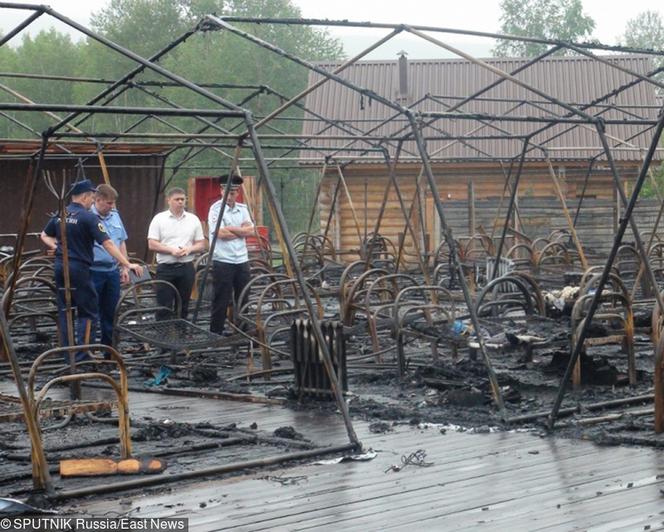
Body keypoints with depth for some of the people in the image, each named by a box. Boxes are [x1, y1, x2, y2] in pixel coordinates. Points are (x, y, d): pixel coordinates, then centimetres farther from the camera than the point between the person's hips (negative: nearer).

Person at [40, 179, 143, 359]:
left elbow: (45, 236, 21)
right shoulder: (88, 217, -13)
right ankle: (81, 355, -3)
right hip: (78, 268, -7)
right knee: (86, 311, 3)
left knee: (65, 310, 11)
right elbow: (108, 244, -17)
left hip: (61, 266, 7)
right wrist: (128, 264, -16)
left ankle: (68, 353, 14)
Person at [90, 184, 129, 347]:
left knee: (111, 312, 12)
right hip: (94, 271, -6)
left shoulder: (115, 216, 10)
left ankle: (109, 347, 21)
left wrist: (125, 267, 14)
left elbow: (122, 242, 18)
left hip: (113, 271, 6)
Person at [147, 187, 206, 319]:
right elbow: (152, 244, -6)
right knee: (164, 306, -3)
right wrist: (171, 250, -18)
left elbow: (201, 244, 8)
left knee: (183, 306, 9)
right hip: (166, 268, -3)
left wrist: (189, 249, -12)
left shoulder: (193, 219, 8)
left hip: (186, 267, 3)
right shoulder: (159, 219, -1)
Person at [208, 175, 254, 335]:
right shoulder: (216, 209, -6)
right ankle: (215, 333, 3)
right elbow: (221, 233, -18)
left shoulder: (242, 209, 12)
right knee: (221, 301, -3)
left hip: (242, 260, 6)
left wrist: (231, 228, -12)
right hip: (223, 261, -6)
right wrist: (241, 231, -6)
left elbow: (251, 230, -1)